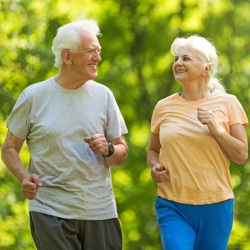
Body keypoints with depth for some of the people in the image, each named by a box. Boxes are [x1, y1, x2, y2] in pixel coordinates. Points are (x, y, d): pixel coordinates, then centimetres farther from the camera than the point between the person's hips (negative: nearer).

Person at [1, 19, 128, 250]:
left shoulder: (103, 95, 9)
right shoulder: (34, 97, 1)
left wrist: (108, 149, -11)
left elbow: (122, 155, 12)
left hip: (100, 211, 3)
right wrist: (25, 178, -14)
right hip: (50, 212, -3)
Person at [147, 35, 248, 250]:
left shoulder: (227, 103, 1)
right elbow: (153, 150, 19)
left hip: (215, 207, 0)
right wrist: (155, 167, -3)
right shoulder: (164, 107, 6)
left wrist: (216, 129, -14)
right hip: (173, 207, 0)